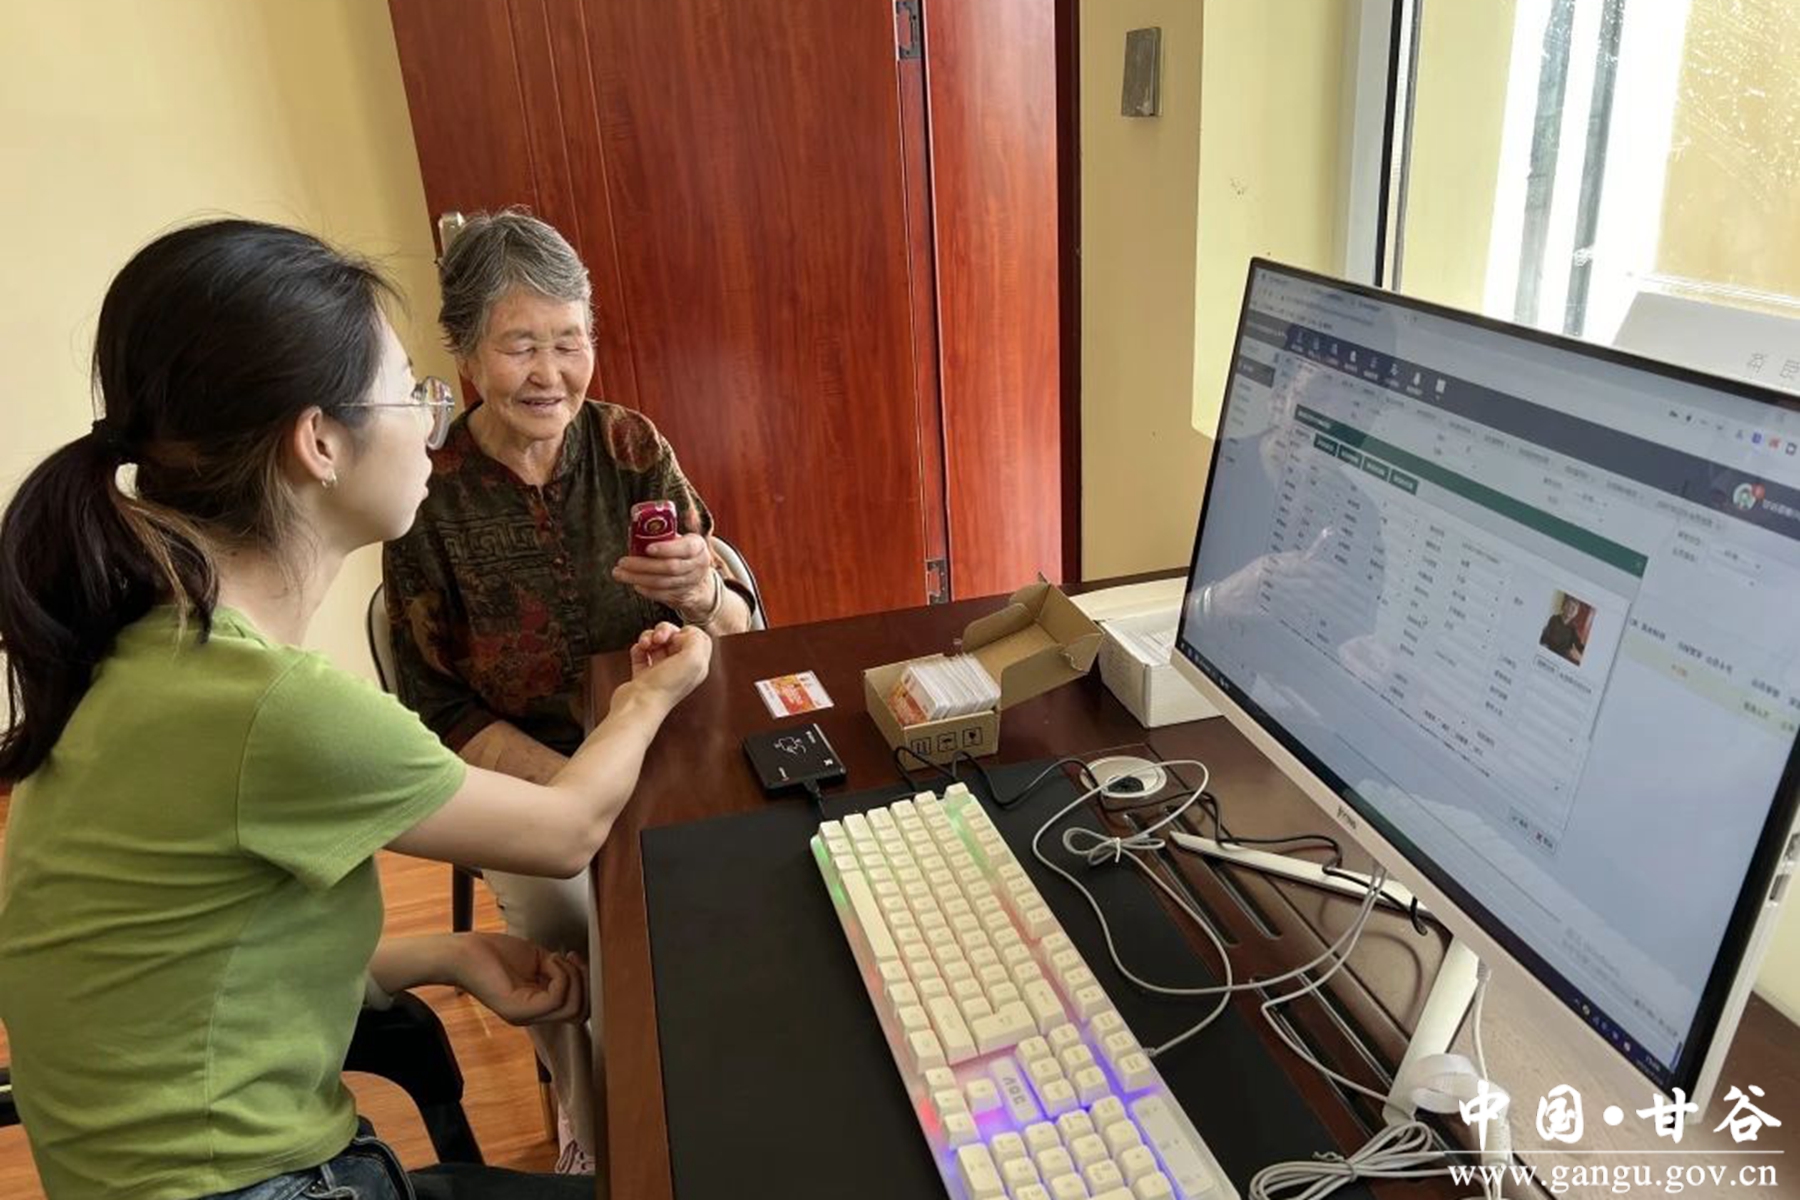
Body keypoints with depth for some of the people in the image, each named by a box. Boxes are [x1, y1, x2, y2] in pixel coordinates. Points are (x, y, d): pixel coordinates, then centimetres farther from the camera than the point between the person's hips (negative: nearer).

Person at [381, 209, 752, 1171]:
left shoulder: (629, 447, -4)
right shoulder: (429, 495, -8)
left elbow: (736, 637, -2)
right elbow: (442, 712, -2)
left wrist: (699, 595, -27)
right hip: (521, 774, -1)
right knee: (570, 921, -26)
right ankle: (595, 1140, 6)